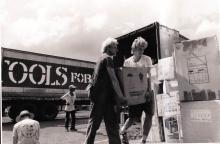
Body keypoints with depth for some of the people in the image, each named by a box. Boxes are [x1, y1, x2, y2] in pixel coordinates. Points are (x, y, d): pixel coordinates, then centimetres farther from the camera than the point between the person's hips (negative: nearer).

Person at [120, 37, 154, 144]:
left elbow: (148, 76, -7)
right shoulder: (127, 62, 4)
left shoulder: (147, 59, 3)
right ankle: (123, 131, 28)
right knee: (135, 117, 1)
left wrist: (149, 90, -18)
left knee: (149, 115, -1)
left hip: (146, 91, 1)